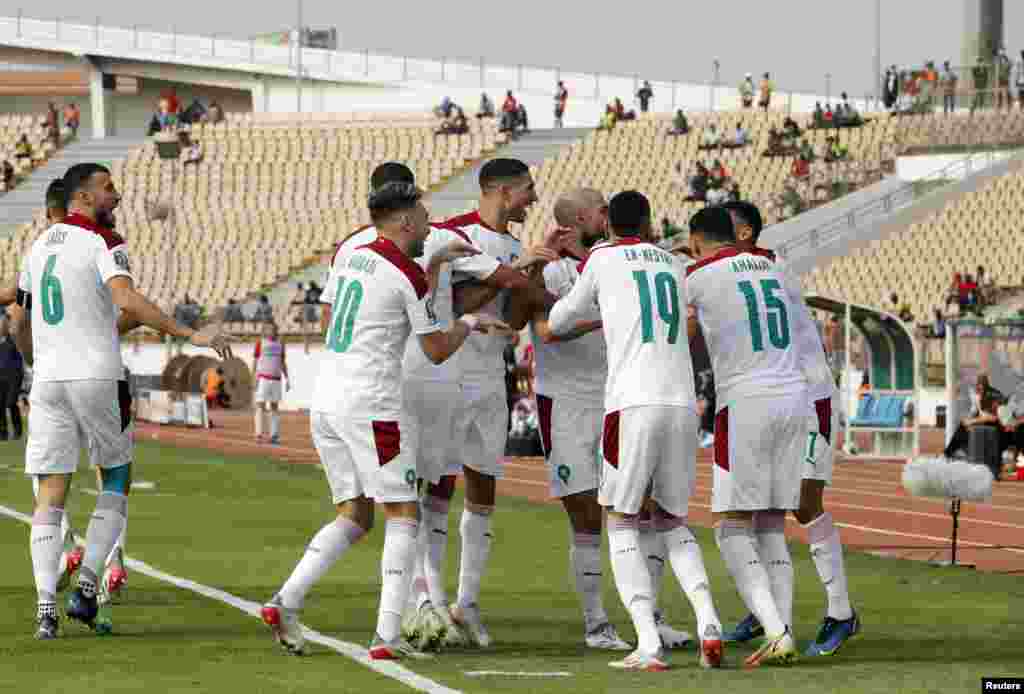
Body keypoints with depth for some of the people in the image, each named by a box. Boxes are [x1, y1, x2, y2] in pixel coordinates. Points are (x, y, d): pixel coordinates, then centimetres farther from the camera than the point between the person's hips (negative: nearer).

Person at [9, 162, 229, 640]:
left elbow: (18, 321, 23)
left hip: (48, 381, 5)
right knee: (117, 480, 14)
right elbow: (127, 301, -23)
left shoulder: (40, 245, 15)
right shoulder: (103, 242, -6)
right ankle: (87, 585, 0)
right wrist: (189, 335, -24)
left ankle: (45, 605, -10)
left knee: (50, 495, 3)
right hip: (98, 377, -5)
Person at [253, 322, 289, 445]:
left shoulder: (280, 343, 10)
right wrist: (254, 378, -10)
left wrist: (287, 379, 6)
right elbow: (255, 361, -1)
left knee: (274, 407, 5)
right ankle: (259, 435, -7)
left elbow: (283, 363, 14)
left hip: (276, 379, 4)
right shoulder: (260, 342, 0)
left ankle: (275, 436, 6)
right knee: (260, 406, -7)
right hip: (263, 378, -4)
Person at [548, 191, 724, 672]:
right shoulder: (674, 266, 20)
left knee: (622, 523, 5)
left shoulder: (602, 260, 8)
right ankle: (707, 620, -5)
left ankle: (648, 644, -10)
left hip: (633, 403, -4)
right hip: (683, 403, 4)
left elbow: (560, 321, 20)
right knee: (671, 522, 18)